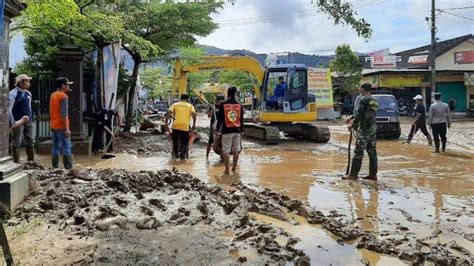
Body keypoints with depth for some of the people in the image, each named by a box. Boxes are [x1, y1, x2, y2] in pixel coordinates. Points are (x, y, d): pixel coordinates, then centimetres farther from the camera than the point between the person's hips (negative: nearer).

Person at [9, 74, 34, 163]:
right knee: (16, 143, -1)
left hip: (28, 121, 7)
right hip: (18, 122, -7)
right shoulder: (13, 93, -9)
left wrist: (30, 118, 15)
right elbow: (9, 108, -11)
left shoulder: (28, 93, 12)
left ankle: (31, 161, 19)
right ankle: (16, 162, 5)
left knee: (30, 142, 10)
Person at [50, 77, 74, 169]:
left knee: (55, 147, 10)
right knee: (67, 148, -6)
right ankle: (69, 169, -8)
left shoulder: (53, 95, 12)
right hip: (61, 126, -8)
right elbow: (64, 114, -18)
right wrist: (66, 129, -18)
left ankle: (55, 168, 13)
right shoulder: (63, 96, -13)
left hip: (53, 125, 8)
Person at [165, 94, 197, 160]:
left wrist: (166, 122, 0)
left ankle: (175, 154, 24)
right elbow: (194, 114, -7)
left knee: (175, 141, 18)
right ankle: (183, 155, -1)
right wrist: (194, 125, -8)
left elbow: (168, 112, -1)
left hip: (176, 126, 1)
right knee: (184, 142, 8)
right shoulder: (190, 106, 11)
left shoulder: (175, 104, 13)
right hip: (185, 127, -1)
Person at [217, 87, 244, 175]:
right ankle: (234, 168, 20)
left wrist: (218, 129, 9)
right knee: (236, 150, 12)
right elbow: (241, 119, 8)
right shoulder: (240, 105, 3)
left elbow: (220, 118, -1)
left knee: (226, 150, 1)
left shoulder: (223, 105, -4)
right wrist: (241, 131, 16)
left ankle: (227, 170, 2)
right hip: (237, 130, 3)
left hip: (226, 131, -3)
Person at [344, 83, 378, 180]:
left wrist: (352, 125, -4)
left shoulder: (363, 99, -12)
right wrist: (354, 120, 25)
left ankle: (353, 174, -4)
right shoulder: (374, 100, 14)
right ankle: (373, 174, 13)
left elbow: (359, 115, -16)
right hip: (373, 128, 8)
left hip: (364, 128, -8)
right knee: (372, 151, 10)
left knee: (358, 152, -6)